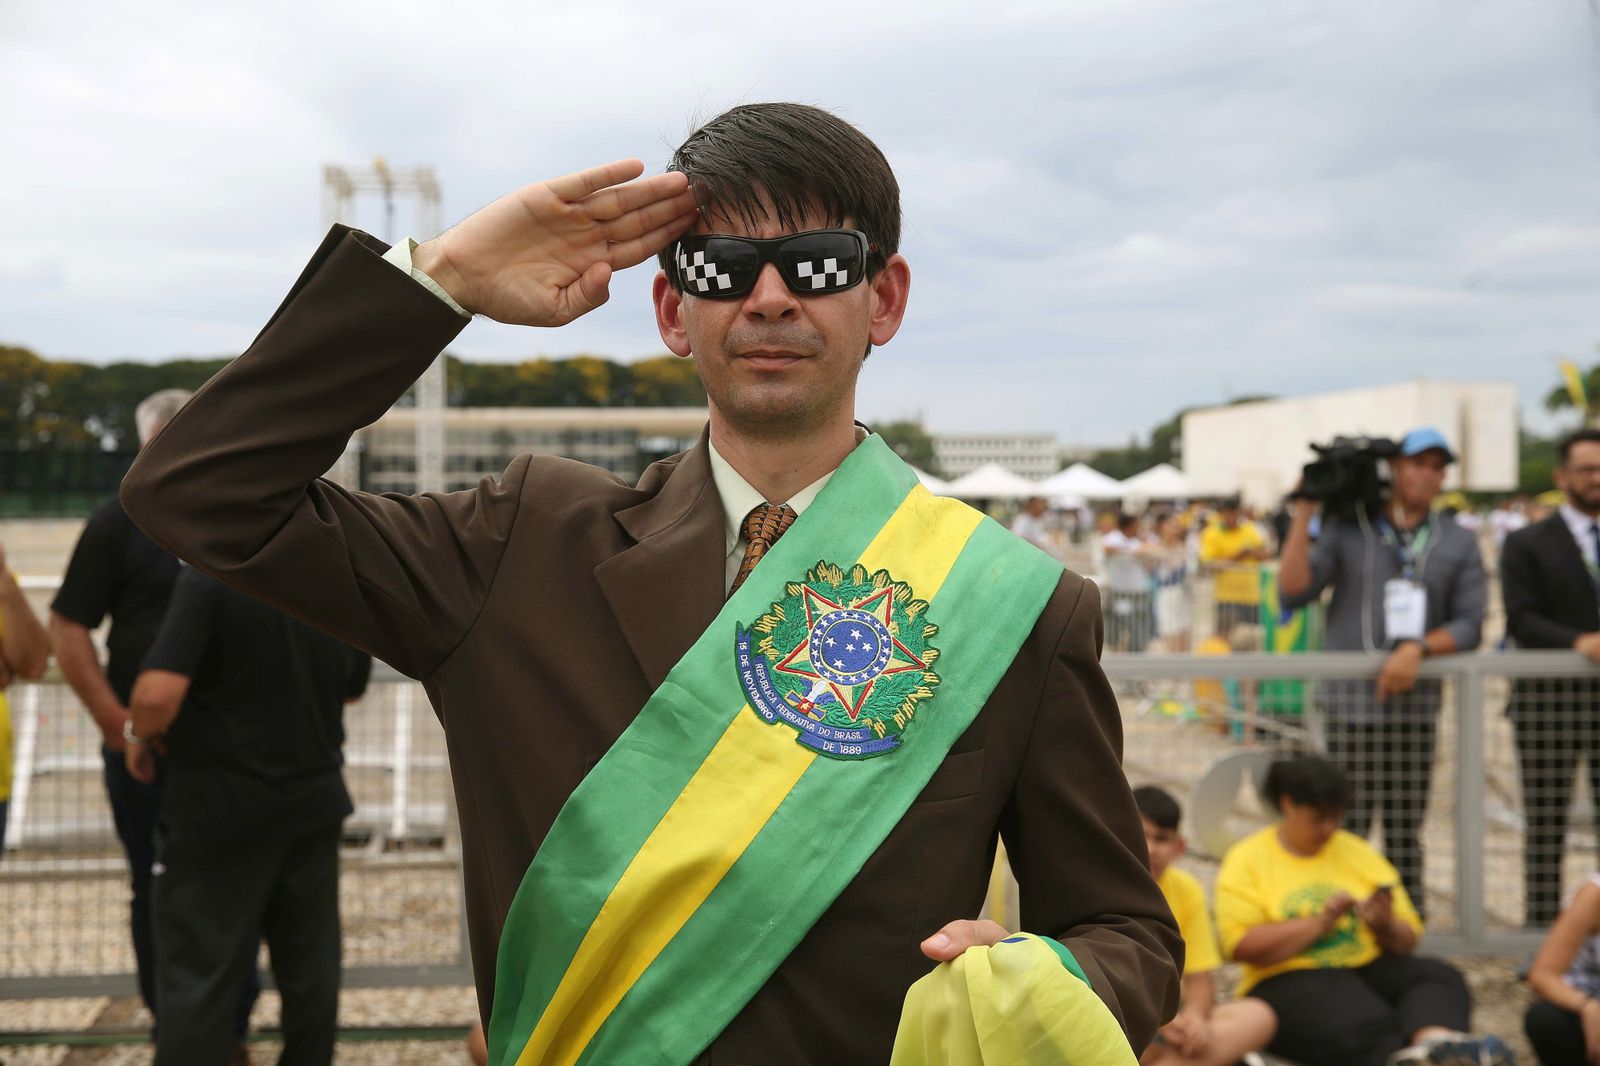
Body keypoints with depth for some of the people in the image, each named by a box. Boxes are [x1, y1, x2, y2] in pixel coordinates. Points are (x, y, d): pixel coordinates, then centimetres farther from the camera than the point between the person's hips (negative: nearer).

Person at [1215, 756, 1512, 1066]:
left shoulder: (1359, 852, 16)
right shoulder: (1246, 862, 4)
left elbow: (1407, 942, 15)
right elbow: (1240, 945, -10)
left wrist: (1384, 927, -8)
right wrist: (1319, 923, -15)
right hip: (1289, 981, -4)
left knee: (1439, 976, -26)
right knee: (1364, 1026, -35)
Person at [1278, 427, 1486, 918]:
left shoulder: (1458, 543, 11)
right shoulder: (1346, 528, 4)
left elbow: (1470, 625, 5)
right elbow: (1292, 594, -5)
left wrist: (1419, 647, -13)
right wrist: (1303, 517, -10)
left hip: (1417, 706, 2)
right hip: (1352, 705, -2)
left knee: (1406, 830, 7)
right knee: (1349, 827, -3)